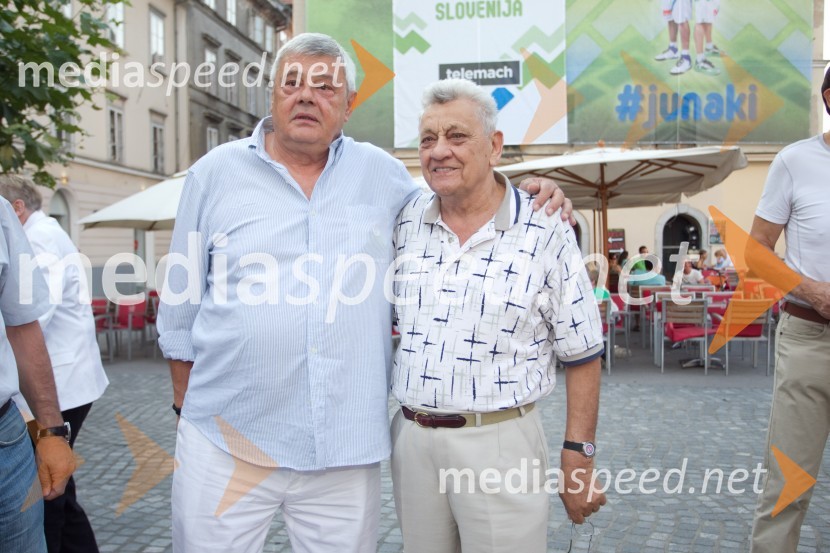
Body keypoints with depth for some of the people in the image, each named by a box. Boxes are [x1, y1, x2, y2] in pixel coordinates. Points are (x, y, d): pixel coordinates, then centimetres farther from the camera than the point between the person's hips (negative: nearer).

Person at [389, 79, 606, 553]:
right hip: (411, 438, 4)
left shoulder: (545, 234, -9)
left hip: (499, 442, -4)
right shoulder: (404, 223, 3)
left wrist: (578, 460, -5)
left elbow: (582, 356, -4)